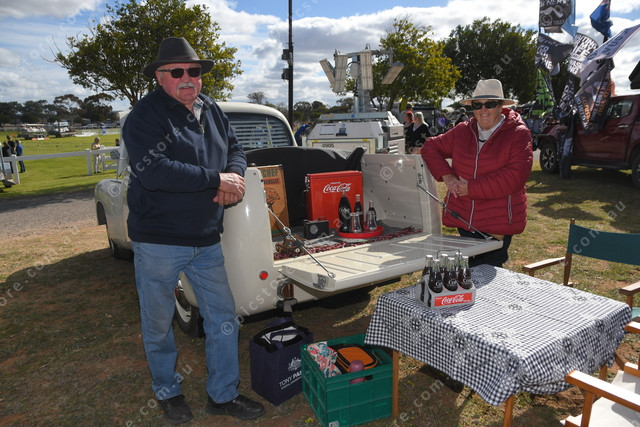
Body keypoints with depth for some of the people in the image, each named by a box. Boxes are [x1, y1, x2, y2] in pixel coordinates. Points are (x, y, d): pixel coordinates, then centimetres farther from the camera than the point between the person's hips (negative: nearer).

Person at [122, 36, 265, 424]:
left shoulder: (212, 111, 9)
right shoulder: (146, 116, -12)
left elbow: (235, 149, 15)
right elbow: (154, 172, -26)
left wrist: (234, 177, -10)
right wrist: (216, 180, -22)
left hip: (207, 239, 6)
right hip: (158, 241, -5)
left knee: (224, 319, 11)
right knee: (158, 325, 13)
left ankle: (223, 395, 30)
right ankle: (167, 391, 39)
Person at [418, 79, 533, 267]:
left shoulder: (518, 134, -3)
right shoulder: (462, 131, 10)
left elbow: (515, 176, -15)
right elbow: (431, 147, 16)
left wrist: (472, 188, -16)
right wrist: (446, 175, -2)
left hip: (498, 225, -4)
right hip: (463, 219, 4)